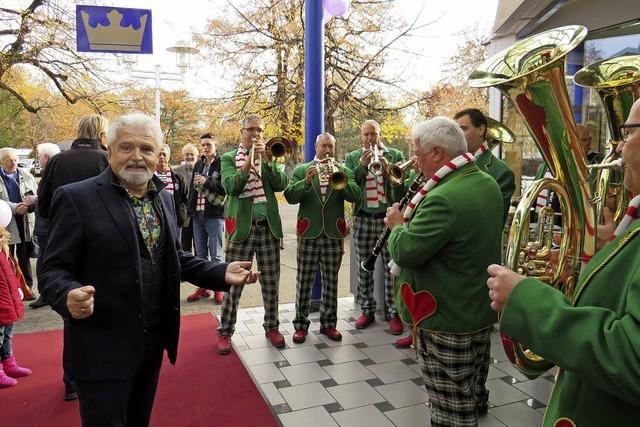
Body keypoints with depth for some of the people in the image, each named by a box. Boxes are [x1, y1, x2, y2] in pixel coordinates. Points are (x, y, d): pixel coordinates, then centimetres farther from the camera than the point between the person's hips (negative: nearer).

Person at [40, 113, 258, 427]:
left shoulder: (164, 199, 6)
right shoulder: (76, 198, -13)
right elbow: (54, 268, -12)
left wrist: (221, 273, 0)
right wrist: (69, 296, -34)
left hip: (154, 338, 6)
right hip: (104, 346, -6)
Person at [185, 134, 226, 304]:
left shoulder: (222, 164, -6)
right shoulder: (198, 164, 13)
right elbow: (193, 188, 17)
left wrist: (207, 182, -20)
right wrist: (190, 210, 11)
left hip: (215, 215, -6)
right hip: (198, 214, 6)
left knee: (215, 254, 2)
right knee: (200, 254, 12)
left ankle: (218, 289, 12)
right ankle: (203, 288, 22)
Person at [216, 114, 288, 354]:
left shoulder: (268, 157, 13)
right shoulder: (228, 158, 5)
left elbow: (281, 184, -4)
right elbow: (230, 186, -13)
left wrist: (266, 159, -14)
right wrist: (247, 165, -28)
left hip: (269, 226, 3)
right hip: (241, 227, -2)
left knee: (271, 283, 9)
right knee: (233, 283, 2)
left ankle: (271, 327, 23)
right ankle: (225, 332, 14)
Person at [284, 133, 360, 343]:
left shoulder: (344, 172, 9)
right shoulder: (301, 170, 7)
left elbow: (355, 196, -6)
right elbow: (290, 196, -6)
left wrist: (337, 177, -20)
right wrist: (307, 181, -21)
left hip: (334, 234, 1)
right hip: (309, 234, -1)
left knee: (331, 281, 8)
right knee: (304, 282, 5)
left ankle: (328, 323, 20)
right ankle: (301, 324, 16)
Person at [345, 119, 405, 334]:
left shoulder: (395, 155, 7)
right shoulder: (352, 158, 10)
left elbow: (402, 186, -2)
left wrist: (389, 168, -18)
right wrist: (362, 165, -12)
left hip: (389, 218, -1)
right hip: (363, 219, 2)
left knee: (392, 267, 0)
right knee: (364, 268, 8)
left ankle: (393, 313, 11)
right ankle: (367, 310, 20)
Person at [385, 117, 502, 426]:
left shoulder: (443, 198, -28)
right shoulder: (488, 185, 4)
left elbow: (404, 251, -24)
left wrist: (397, 225, -4)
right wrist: (412, 219, 5)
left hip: (446, 321, -9)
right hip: (479, 313, 9)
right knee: (466, 397, 26)